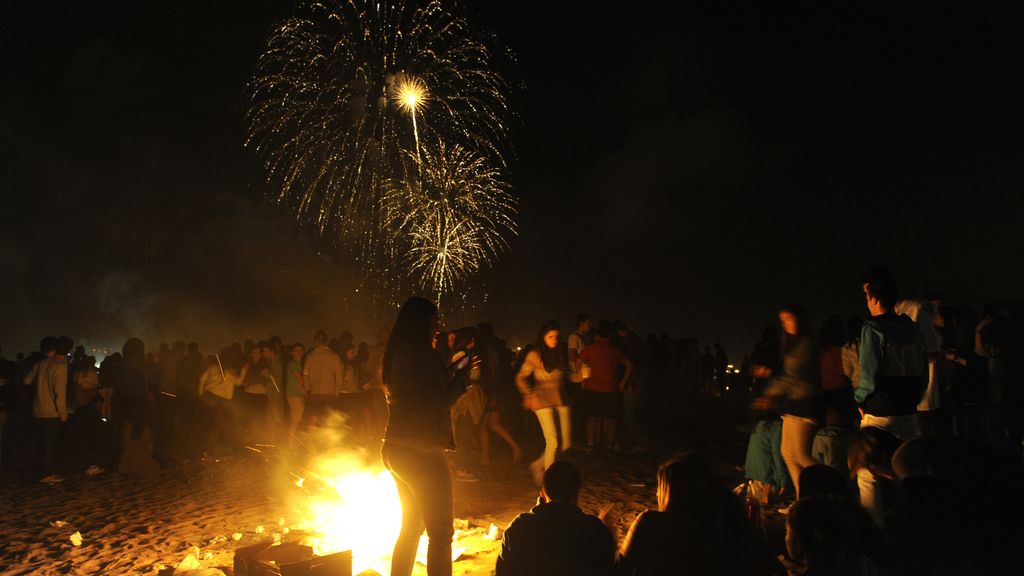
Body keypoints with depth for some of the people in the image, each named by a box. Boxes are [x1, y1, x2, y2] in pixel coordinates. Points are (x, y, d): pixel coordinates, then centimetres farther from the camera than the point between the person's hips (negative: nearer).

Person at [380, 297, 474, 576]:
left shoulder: (395, 354, 10)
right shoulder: (421, 353, -18)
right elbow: (442, 400, -18)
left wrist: (453, 373, 13)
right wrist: (463, 373, -5)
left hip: (397, 449, 10)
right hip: (421, 452, -9)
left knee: (411, 526, 24)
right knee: (440, 533, 0)